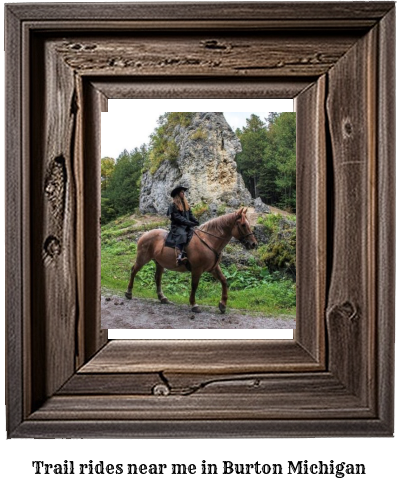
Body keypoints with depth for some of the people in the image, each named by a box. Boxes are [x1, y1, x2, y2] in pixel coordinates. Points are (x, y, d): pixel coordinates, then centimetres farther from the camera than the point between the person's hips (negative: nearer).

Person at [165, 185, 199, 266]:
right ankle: (180, 256, -50)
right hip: (177, 226, -8)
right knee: (182, 234, -36)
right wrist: (189, 223, -20)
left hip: (186, 226, 8)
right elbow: (177, 217, -12)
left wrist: (196, 221, -4)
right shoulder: (173, 205, -2)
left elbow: (191, 215, 16)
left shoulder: (186, 204, 20)